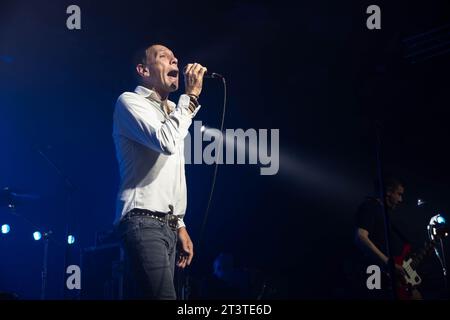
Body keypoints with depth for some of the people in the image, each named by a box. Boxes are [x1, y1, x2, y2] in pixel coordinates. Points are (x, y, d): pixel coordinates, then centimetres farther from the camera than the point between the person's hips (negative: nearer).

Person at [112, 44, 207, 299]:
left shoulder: (172, 112, 25)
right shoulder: (130, 102, -1)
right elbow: (166, 142, -19)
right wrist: (191, 95, -11)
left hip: (167, 223, 9)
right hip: (143, 221, -9)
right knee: (165, 296, -22)